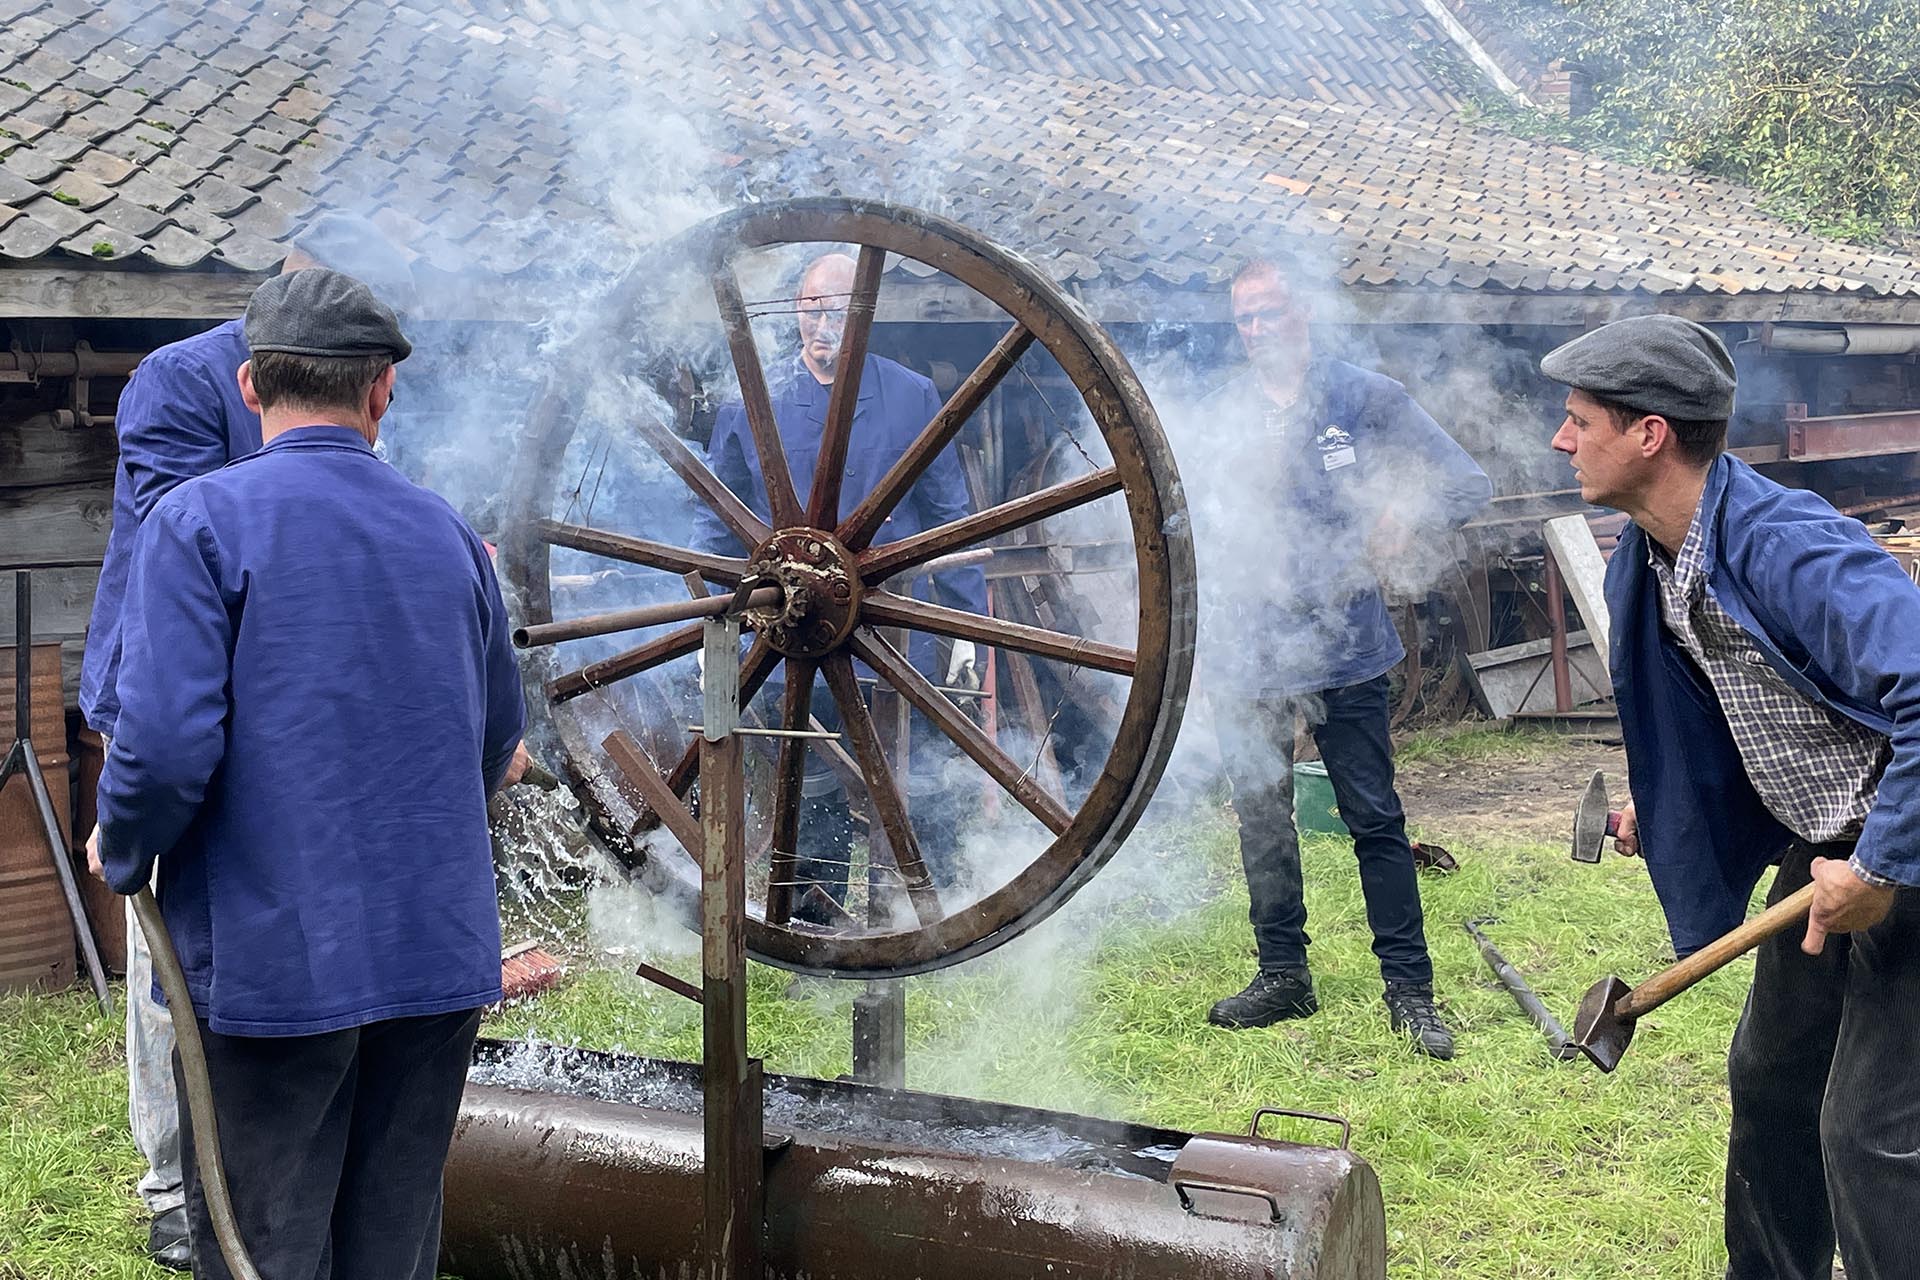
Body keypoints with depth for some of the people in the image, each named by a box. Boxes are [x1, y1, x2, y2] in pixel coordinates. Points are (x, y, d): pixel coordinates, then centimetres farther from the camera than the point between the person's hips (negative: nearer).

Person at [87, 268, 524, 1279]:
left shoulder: (201, 521, -8)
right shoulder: (448, 535, 8)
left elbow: (166, 741, -17)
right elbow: (498, 738, 17)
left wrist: (120, 852, 3)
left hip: (272, 959, -4)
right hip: (441, 958, 5)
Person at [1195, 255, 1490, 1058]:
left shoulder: (1364, 398, 0)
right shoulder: (1218, 416, 6)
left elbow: (1467, 485, 0)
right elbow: (1189, 529, 10)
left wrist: (1406, 526, -16)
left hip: (1345, 647, -3)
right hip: (1249, 653, 3)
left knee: (1375, 818, 0)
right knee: (1261, 819, 11)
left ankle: (1409, 989, 9)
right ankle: (1283, 976, 24)